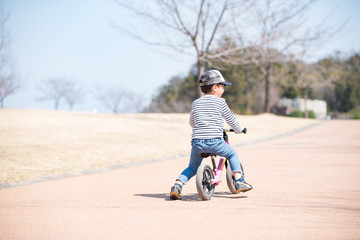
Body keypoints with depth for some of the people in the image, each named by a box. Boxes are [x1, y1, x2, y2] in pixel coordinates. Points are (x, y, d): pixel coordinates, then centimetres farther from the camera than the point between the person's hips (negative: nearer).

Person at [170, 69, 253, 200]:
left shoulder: (196, 103, 14)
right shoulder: (220, 102, 2)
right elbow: (231, 119, 11)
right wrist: (239, 129, 31)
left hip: (196, 142, 4)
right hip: (215, 142, -4)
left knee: (192, 168, 20)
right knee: (232, 155, 22)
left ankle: (177, 185, 0)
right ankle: (239, 182, 12)